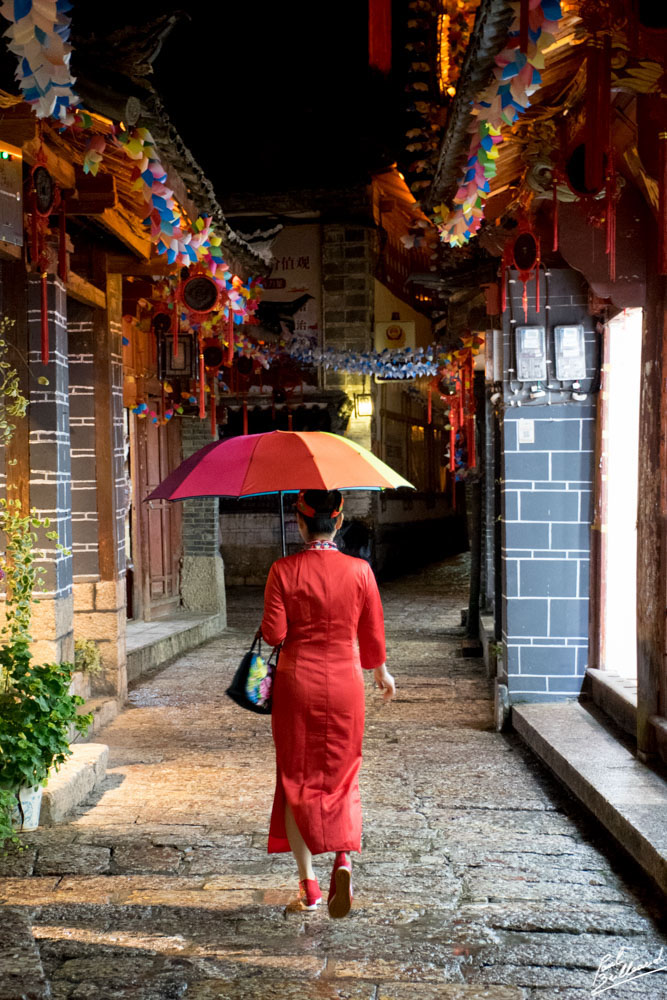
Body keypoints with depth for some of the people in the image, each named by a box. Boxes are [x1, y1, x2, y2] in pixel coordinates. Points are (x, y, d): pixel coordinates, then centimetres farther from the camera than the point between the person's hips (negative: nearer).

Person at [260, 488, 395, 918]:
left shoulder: (283, 571, -9)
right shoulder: (359, 570, -4)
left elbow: (274, 633, -11)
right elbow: (372, 633, 2)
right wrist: (382, 672, 19)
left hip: (297, 682, -1)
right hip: (344, 682, 1)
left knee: (297, 780, 11)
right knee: (342, 776, 16)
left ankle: (308, 885, 13)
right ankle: (344, 856, -7)